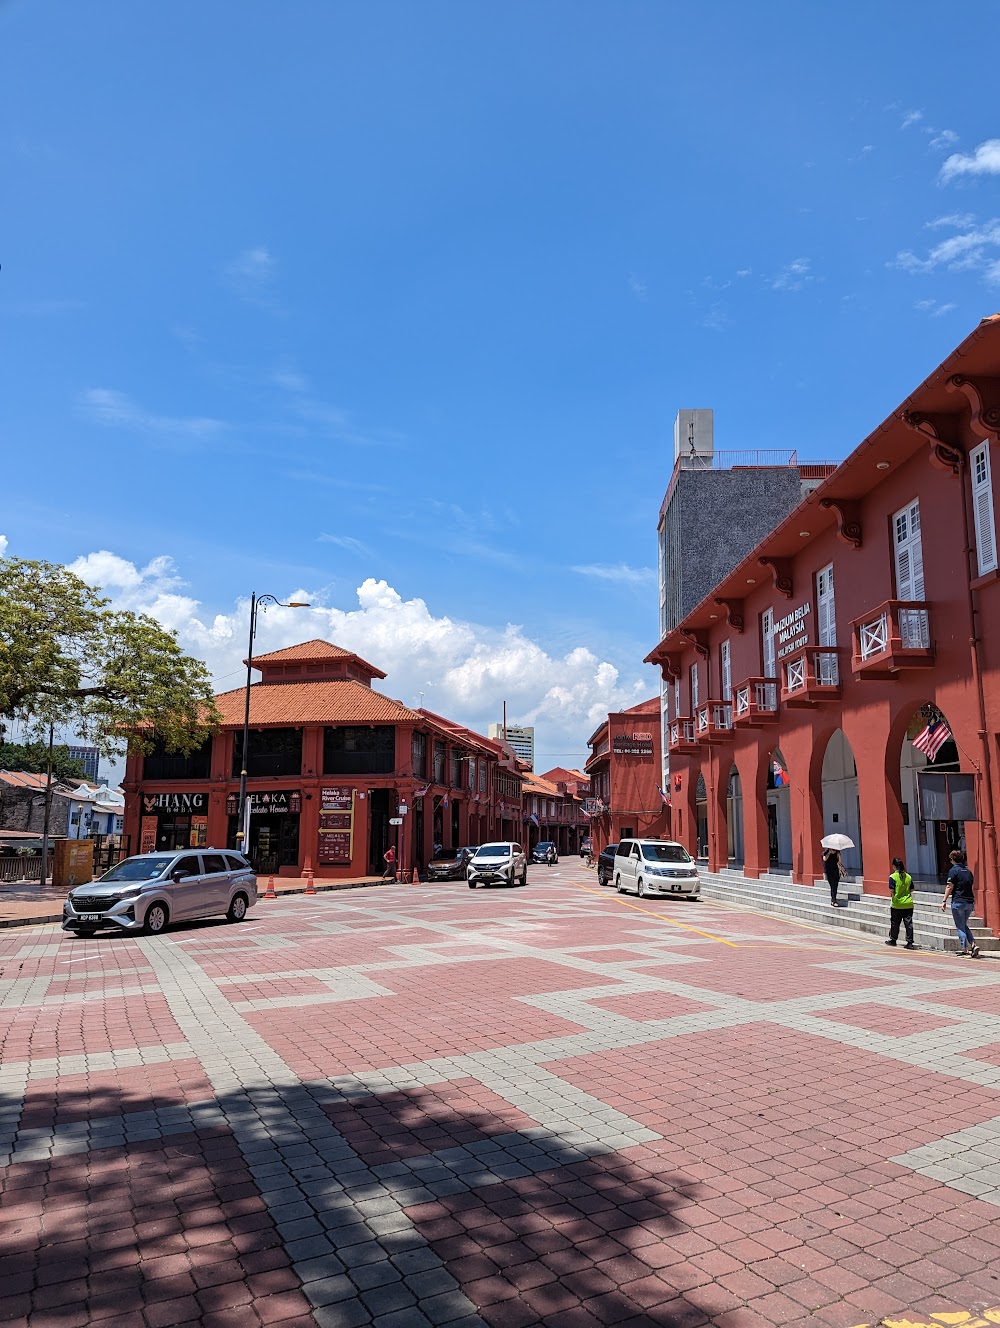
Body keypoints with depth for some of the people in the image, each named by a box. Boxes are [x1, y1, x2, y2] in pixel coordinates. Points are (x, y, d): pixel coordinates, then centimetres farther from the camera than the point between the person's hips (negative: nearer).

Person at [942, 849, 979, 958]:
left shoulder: (953, 870, -7)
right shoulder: (968, 871, 12)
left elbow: (950, 887, -11)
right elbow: (972, 885, 15)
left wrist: (944, 901, -8)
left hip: (958, 902, -6)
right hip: (970, 902, 6)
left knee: (960, 927, 3)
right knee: (964, 925, 19)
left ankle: (965, 949, 1)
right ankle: (973, 945, 3)